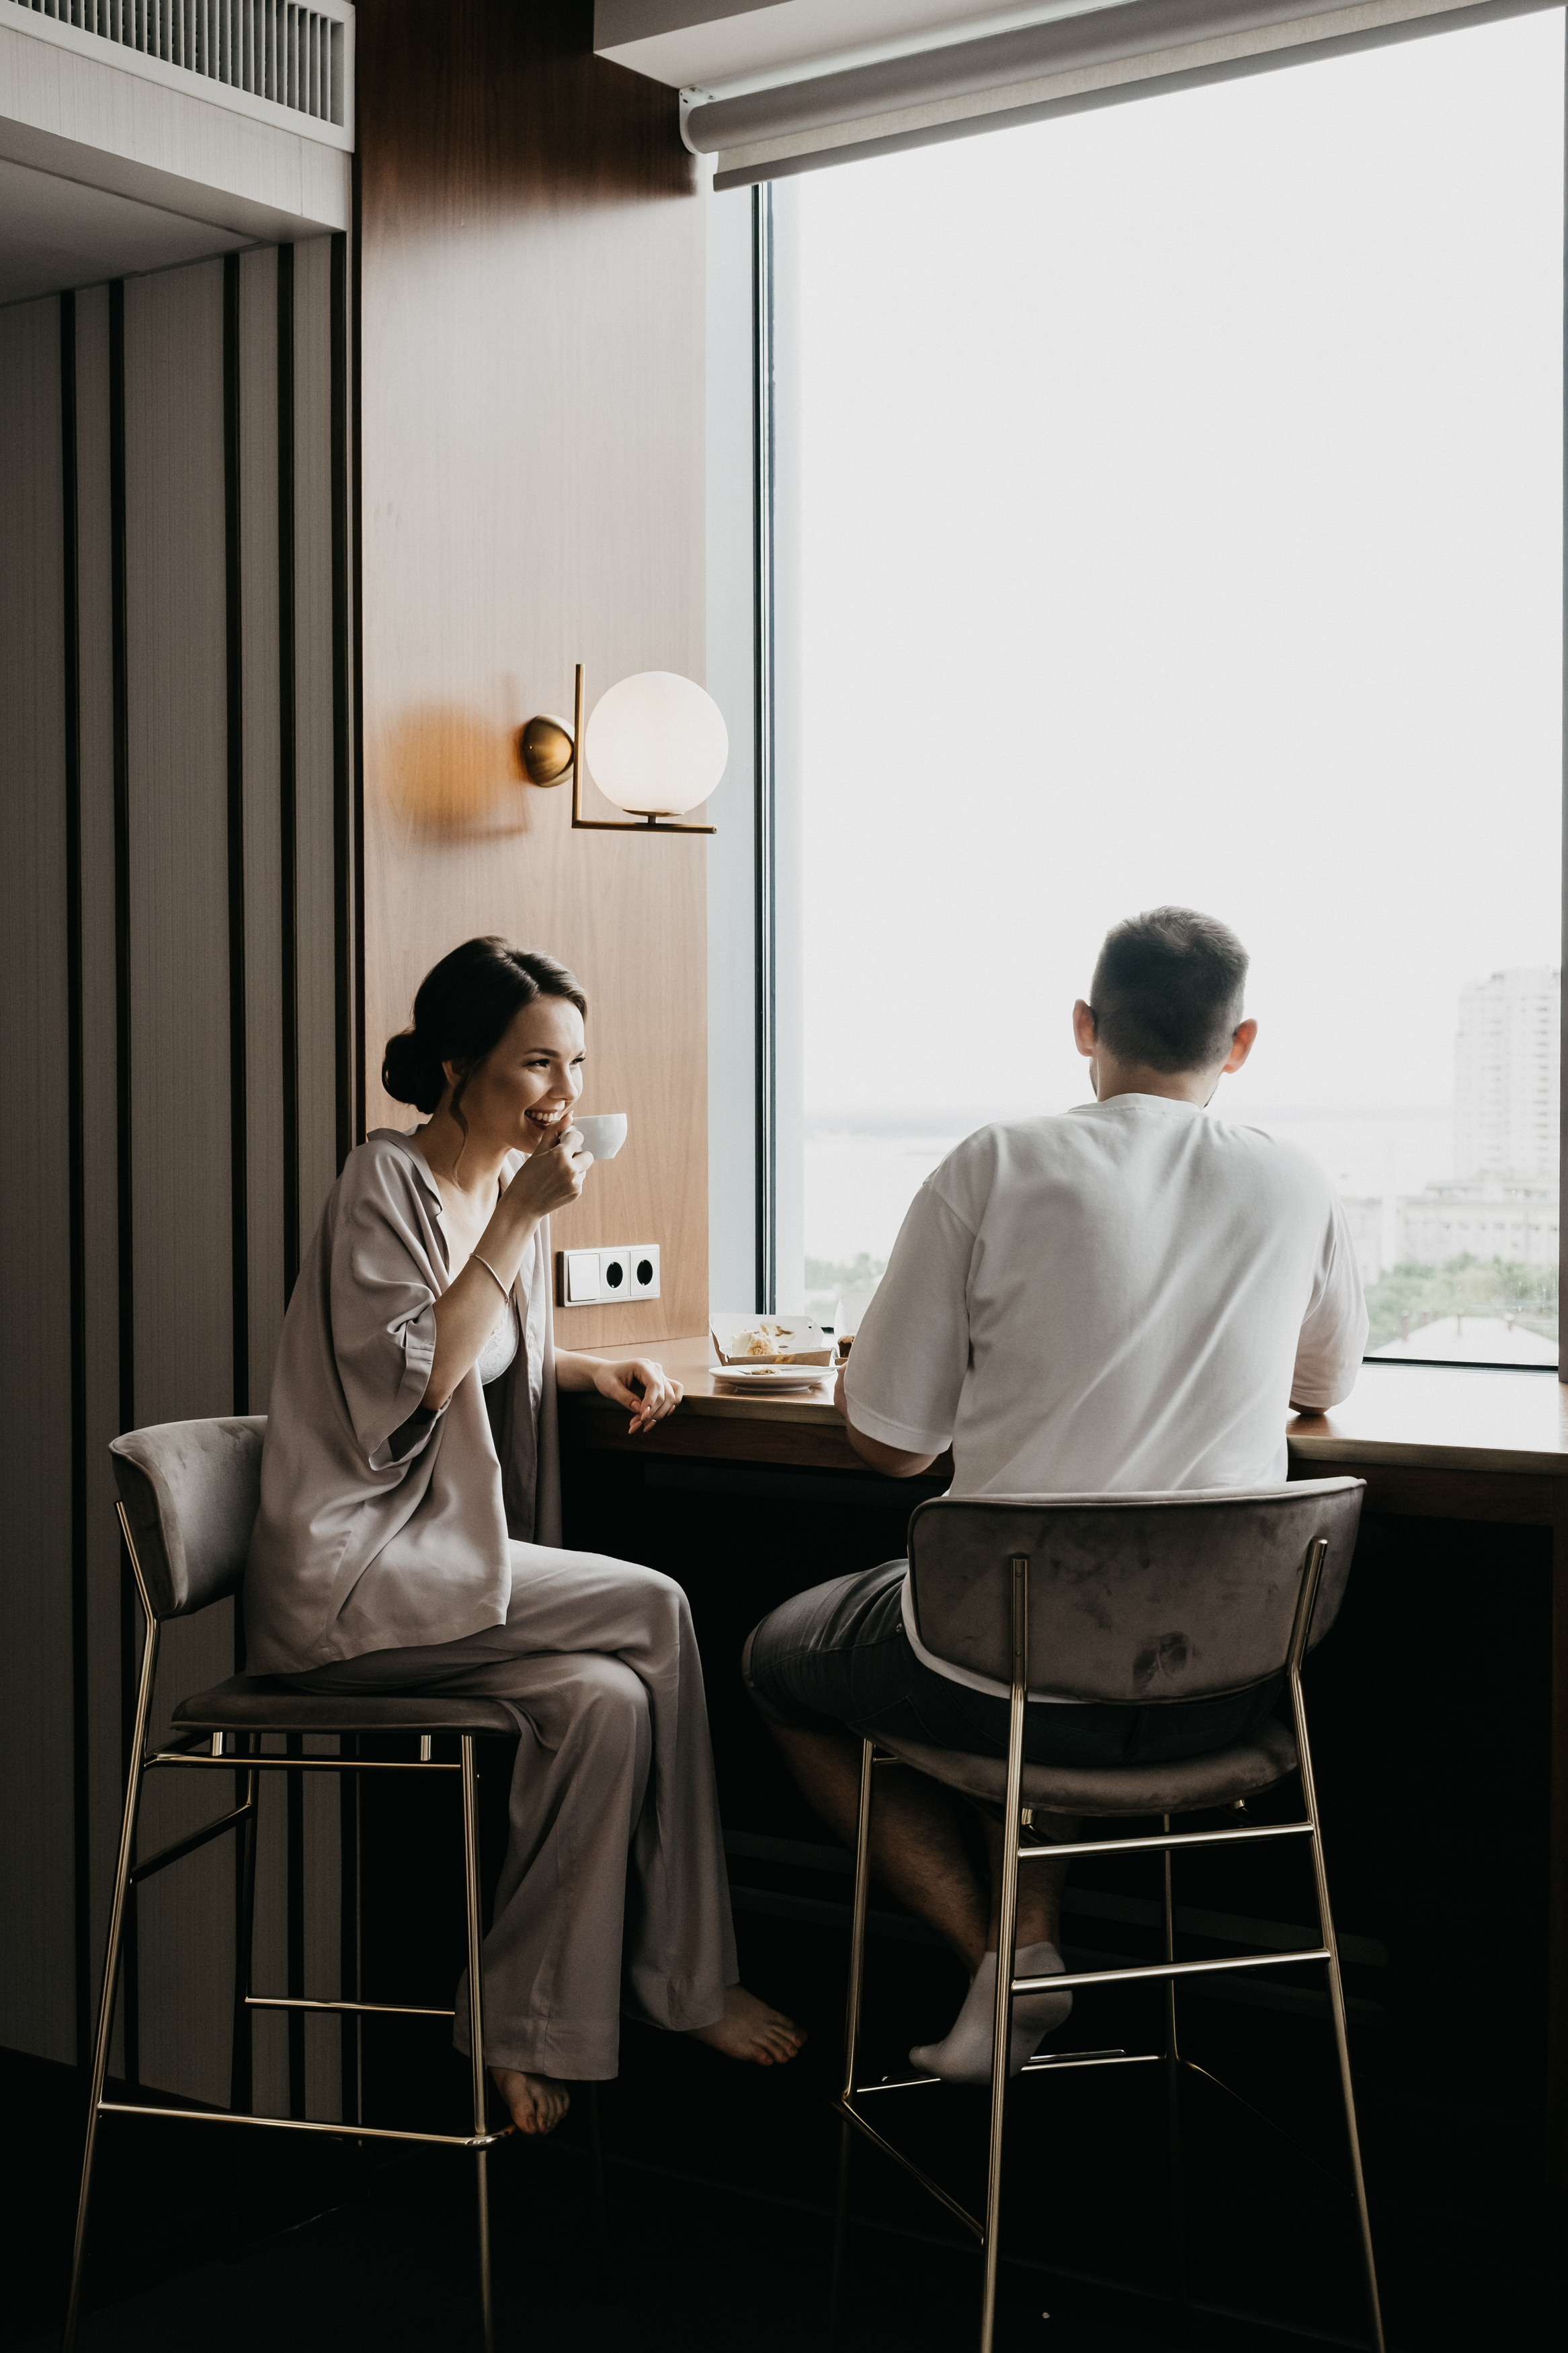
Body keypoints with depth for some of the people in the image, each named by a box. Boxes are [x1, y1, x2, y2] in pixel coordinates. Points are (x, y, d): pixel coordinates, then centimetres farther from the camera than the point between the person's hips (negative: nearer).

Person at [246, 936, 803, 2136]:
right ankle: (689, 1985, -7)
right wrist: (521, 1218, -21)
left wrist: (593, 1369, 8)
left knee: (608, 1701, -19)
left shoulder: (510, 1183, 12)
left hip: (452, 1563, 8)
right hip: (353, 1573, -8)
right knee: (653, 1612, -20)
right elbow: (409, 1382, -21)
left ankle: (522, 2034, -8)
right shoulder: (386, 1182, -12)